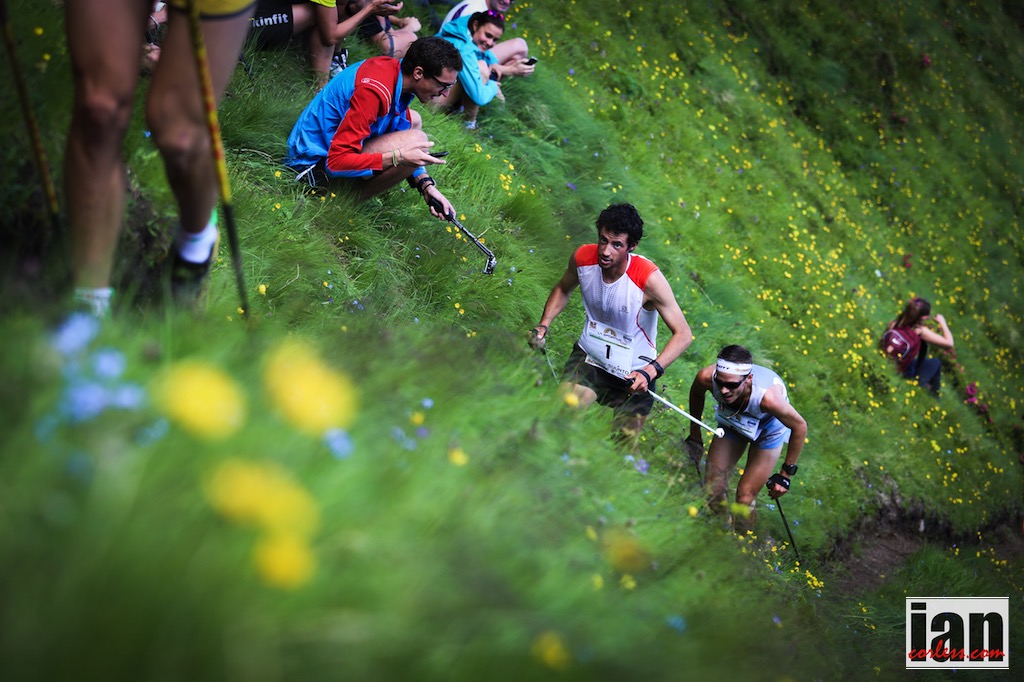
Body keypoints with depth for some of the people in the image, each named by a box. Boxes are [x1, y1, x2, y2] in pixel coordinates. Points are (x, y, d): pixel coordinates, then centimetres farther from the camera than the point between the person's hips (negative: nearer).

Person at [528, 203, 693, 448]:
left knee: (625, 447, 9)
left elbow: (683, 334, -24)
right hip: (589, 356, 2)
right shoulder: (582, 258, -16)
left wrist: (651, 371, -37)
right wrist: (544, 324, -7)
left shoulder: (649, 278, -28)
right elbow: (563, 289, 9)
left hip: (633, 375, -2)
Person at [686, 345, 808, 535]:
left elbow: (800, 427, -25)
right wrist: (695, 435, 3)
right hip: (731, 422, 3)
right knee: (712, 490, 1)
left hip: (767, 431, -3)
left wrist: (786, 474, -17)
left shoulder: (768, 397, -45)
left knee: (745, 498, -4)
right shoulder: (707, 377, -36)